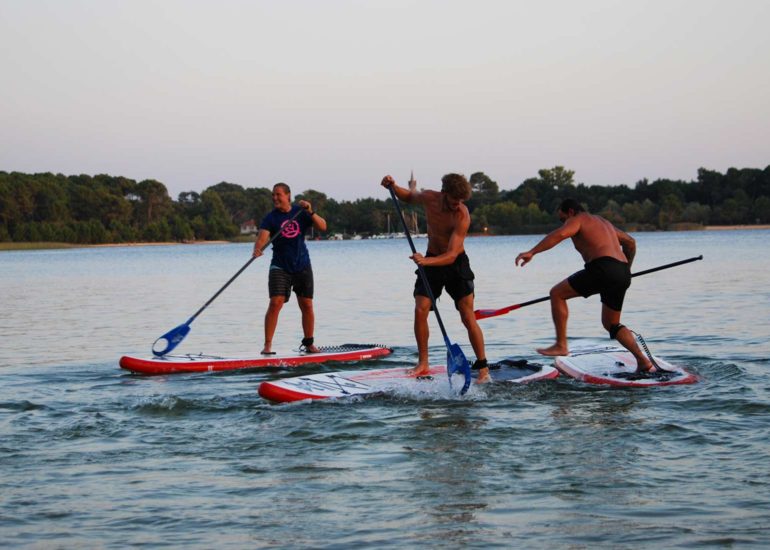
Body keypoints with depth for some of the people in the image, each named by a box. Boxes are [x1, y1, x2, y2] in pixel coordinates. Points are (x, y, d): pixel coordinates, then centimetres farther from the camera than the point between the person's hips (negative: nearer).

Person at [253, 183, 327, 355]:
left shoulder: (300, 212, 2)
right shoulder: (271, 217, -4)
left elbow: (322, 227, -5)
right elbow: (263, 236, -20)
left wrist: (310, 212, -21)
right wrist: (257, 249, -42)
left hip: (302, 265, 2)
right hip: (280, 266, -2)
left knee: (307, 305, 5)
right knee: (275, 303, -15)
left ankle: (309, 343, 19)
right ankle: (267, 345, -12)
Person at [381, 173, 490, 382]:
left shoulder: (462, 216, -27)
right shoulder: (428, 198, -12)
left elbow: (451, 255, -33)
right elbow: (409, 197, 14)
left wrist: (426, 261, -48)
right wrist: (393, 187, -5)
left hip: (456, 263, -4)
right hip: (431, 260, 4)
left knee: (467, 316, -11)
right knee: (420, 311, -8)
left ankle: (483, 367, -4)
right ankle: (423, 363, 5)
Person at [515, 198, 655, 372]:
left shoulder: (576, 220, 7)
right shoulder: (603, 222, 32)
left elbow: (559, 234, -14)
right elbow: (630, 242, 39)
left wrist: (532, 252, -19)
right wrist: (626, 268, 50)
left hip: (603, 268, -8)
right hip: (623, 275, 8)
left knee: (557, 294, 4)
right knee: (611, 324, 22)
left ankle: (561, 345, -1)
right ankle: (644, 361, 9)